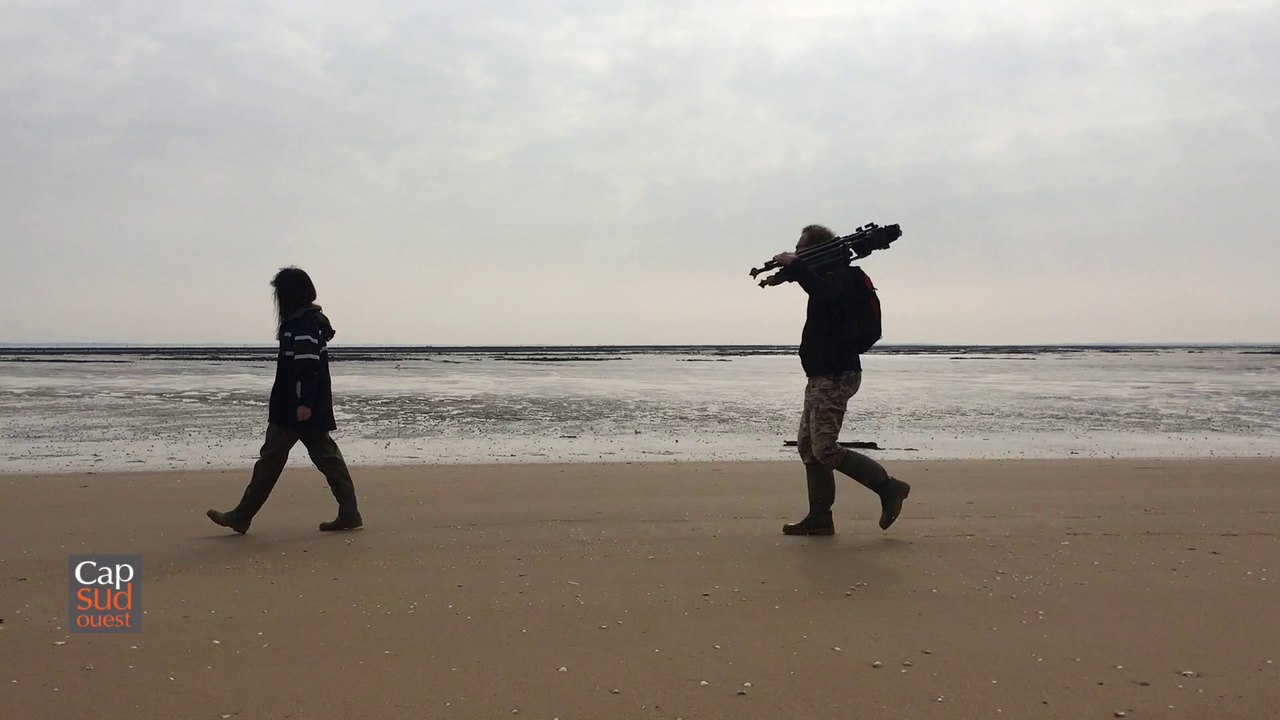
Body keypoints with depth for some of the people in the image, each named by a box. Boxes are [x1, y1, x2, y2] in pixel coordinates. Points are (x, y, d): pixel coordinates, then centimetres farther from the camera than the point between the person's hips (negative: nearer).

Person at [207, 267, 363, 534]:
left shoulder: (302, 323, -15)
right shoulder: (314, 320, 16)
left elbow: (307, 365, -23)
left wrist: (304, 402, -26)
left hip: (294, 410, -10)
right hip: (316, 408, 10)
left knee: (271, 460, 0)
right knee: (326, 456, 7)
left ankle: (241, 517, 10)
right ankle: (349, 514, 6)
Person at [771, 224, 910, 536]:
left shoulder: (840, 275, -14)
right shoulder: (831, 275, 17)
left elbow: (823, 291, -35)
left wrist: (794, 265, -24)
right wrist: (790, 267, 13)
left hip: (835, 376, -10)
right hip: (822, 375, 10)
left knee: (825, 449, -12)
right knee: (808, 447, 9)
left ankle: (889, 487, 0)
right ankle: (819, 518, 12)